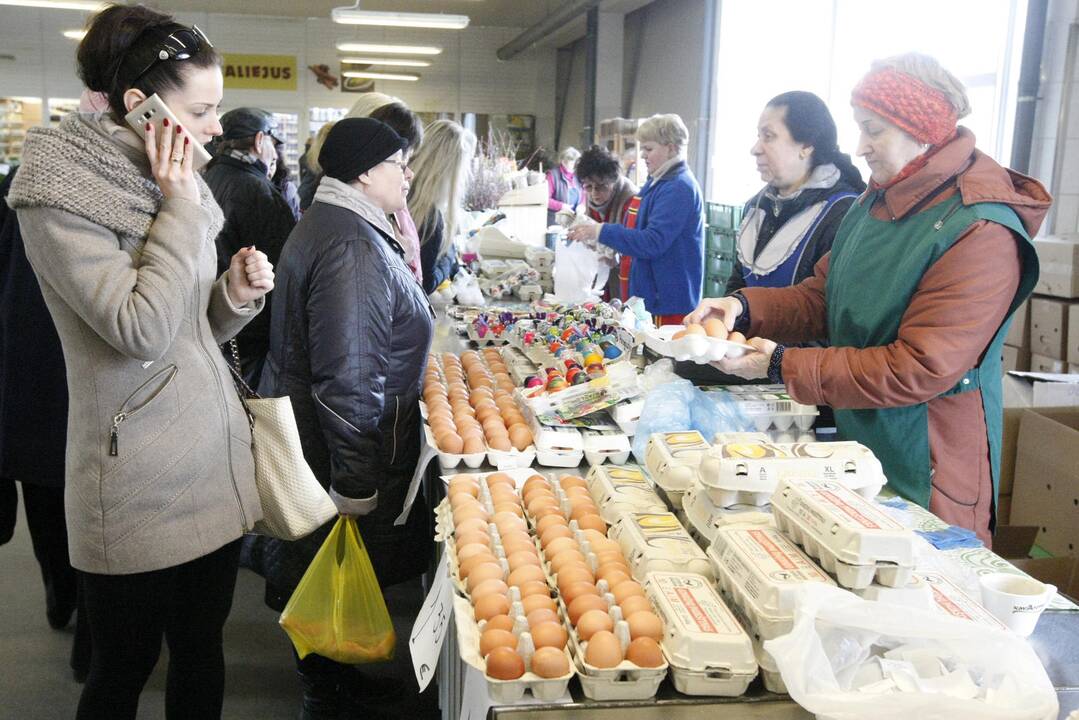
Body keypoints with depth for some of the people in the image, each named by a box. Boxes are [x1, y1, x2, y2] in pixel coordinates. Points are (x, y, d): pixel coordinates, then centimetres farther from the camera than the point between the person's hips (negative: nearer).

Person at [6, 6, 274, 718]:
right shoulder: (58, 195, -13)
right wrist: (181, 210, -16)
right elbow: (140, 330, -23)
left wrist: (237, 293, -5)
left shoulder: (173, 183, 9)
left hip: (215, 459, 7)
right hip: (140, 486, -6)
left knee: (202, 648, 18)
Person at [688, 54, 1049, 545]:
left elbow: (919, 370, -25)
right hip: (856, 447, 8)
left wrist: (784, 366, -22)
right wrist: (745, 308, -8)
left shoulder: (981, 233, -21)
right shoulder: (878, 202, 6)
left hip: (925, 471, -8)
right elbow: (822, 297, 11)